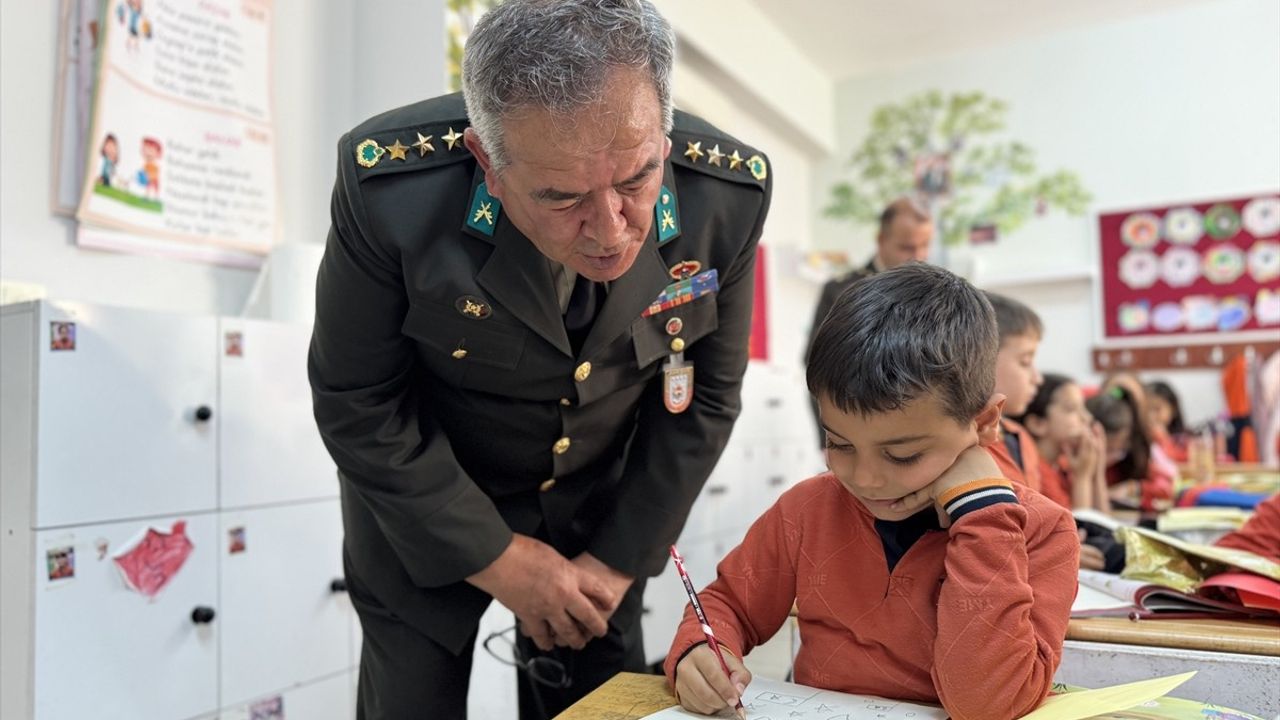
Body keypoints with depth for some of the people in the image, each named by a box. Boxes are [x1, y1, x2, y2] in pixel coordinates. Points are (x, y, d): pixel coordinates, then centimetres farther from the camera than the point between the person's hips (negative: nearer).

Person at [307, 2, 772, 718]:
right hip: (424, 507, -1)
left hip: (597, 499, 2)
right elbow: (358, 405, -17)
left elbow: (703, 397, -9)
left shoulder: (730, 191, -24)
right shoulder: (391, 187, -30)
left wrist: (619, 561, -7)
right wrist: (497, 559, -14)